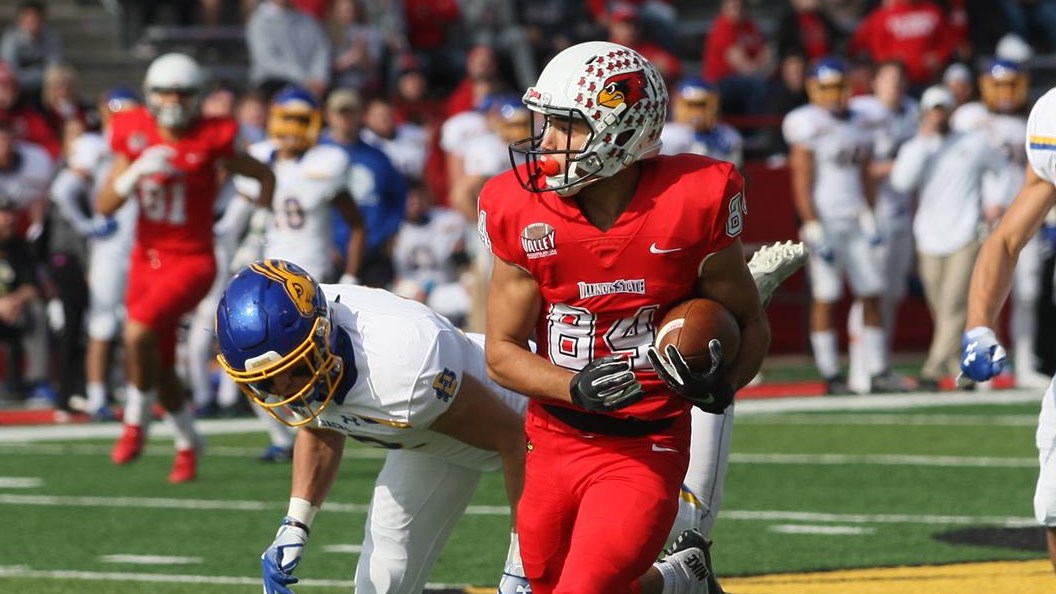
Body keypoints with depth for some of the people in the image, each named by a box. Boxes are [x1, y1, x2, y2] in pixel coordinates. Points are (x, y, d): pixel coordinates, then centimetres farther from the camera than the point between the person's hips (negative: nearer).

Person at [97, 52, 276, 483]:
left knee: (139, 331, -27)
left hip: (192, 261, -5)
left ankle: (136, 422, -4)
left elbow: (264, 176, 3)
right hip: (147, 259, 5)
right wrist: (135, 173, -21)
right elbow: (104, 206, -5)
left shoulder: (209, 142, -11)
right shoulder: (135, 138, -2)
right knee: (160, 364, 11)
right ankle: (187, 441, 34)